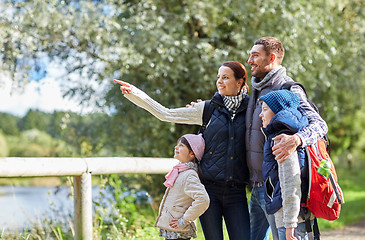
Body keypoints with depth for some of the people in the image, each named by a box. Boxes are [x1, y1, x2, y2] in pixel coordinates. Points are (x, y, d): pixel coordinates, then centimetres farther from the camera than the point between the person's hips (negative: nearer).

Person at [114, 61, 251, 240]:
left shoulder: (249, 111, 6)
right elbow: (166, 114, 5)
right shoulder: (208, 109, 6)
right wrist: (135, 94, 0)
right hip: (209, 188, 0)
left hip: (236, 191, 0)